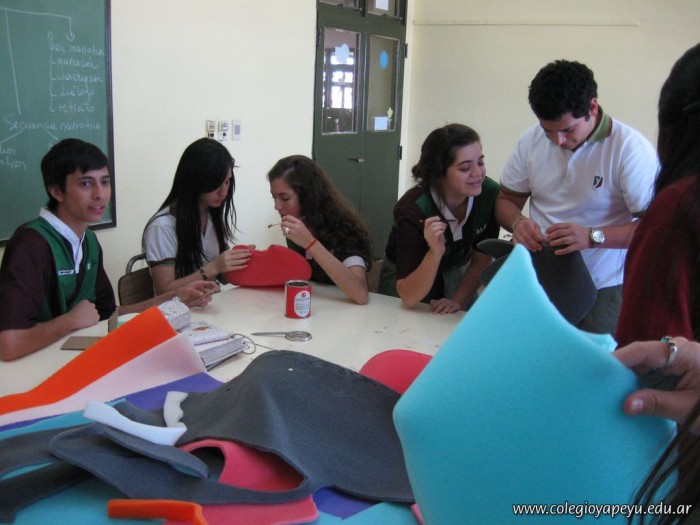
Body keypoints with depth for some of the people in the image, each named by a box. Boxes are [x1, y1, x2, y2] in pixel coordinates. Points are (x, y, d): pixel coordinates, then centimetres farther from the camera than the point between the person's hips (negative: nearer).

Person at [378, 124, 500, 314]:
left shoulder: (490, 193, -25)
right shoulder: (412, 209, -34)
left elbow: (481, 259, -9)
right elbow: (409, 298, -36)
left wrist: (458, 301, -17)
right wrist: (435, 253, -48)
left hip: (456, 273, 3)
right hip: (408, 276, -3)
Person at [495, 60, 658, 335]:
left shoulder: (631, 149, -12)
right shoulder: (532, 139, 1)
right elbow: (506, 200, 11)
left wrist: (593, 236, -28)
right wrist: (517, 223, -12)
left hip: (602, 290, -3)